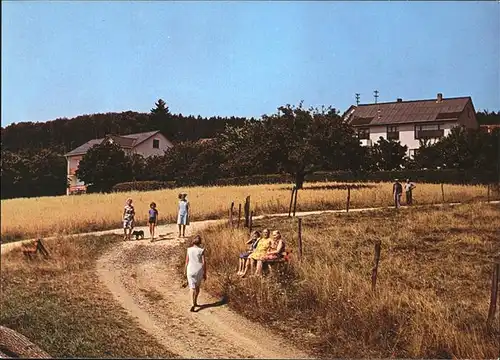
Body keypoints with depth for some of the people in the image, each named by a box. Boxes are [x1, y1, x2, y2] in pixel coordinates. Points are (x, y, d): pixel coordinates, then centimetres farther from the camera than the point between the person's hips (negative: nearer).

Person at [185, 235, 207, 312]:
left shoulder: (189, 249, -4)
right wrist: (205, 274, 1)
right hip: (199, 270, 0)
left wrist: (186, 272, 14)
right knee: (197, 286, 20)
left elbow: (187, 261, 1)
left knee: (192, 287, 0)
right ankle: (195, 302, 33)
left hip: (191, 270, 0)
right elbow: (204, 262, -8)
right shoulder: (201, 250, -9)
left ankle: (193, 304, -16)